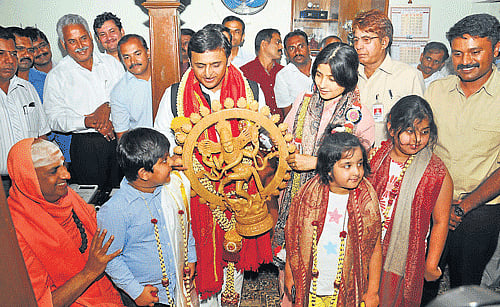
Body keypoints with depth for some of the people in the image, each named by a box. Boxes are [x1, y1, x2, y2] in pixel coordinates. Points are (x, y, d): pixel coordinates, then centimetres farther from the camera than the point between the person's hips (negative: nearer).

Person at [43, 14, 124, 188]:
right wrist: (88, 121, -20)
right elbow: (54, 120, -5)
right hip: (85, 146, -2)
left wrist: (108, 106, -12)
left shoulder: (111, 62, 8)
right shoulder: (56, 76, 0)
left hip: (119, 139, 2)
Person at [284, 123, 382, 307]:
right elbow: (293, 238, -1)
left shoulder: (367, 201, -13)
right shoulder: (308, 195, -11)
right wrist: (289, 274, 5)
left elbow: (375, 250, -6)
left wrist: (372, 292, -2)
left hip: (349, 291, -1)